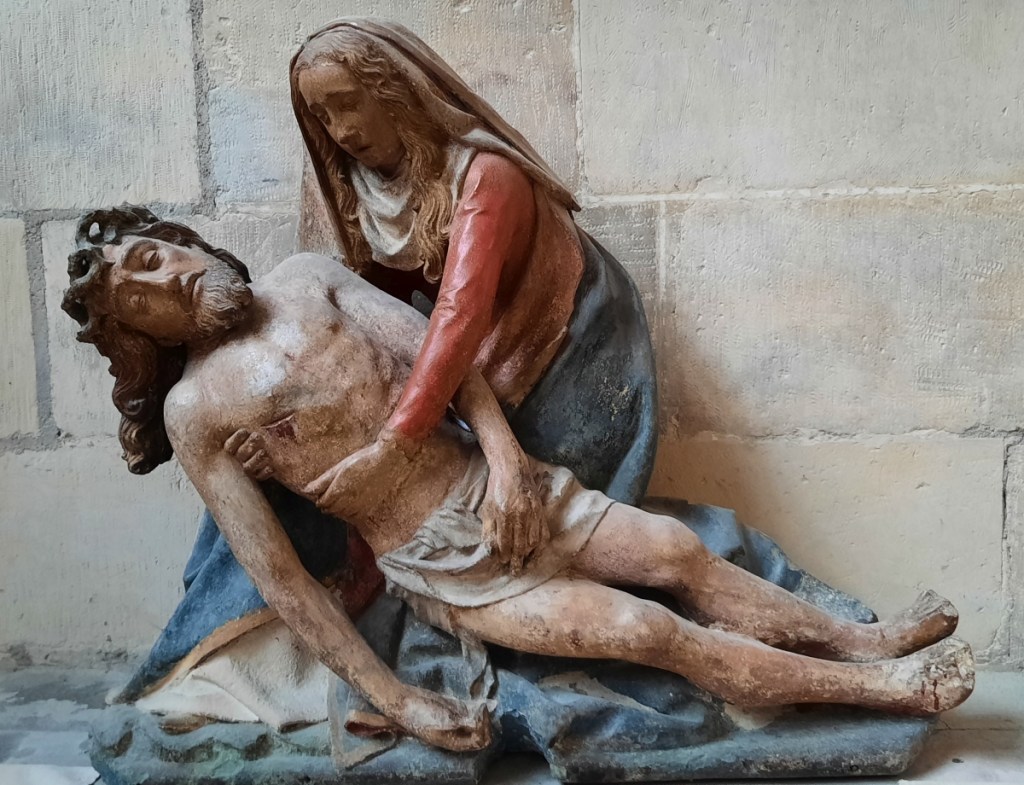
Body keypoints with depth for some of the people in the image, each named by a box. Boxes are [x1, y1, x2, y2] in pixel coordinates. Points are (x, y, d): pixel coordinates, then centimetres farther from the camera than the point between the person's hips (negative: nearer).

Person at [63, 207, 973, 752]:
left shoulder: (306, 276, 4)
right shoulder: (196, 408, -9)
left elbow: (431, 343, 0)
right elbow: (279, 573, -11)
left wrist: (503, 451, -15)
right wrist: (395, 698, -12)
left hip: (494, 483, 4)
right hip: (437, 564, -4)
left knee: (679, 551, -5)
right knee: (653, 632, -10)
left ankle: (867, 639, 13)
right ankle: (881, 688, 3)